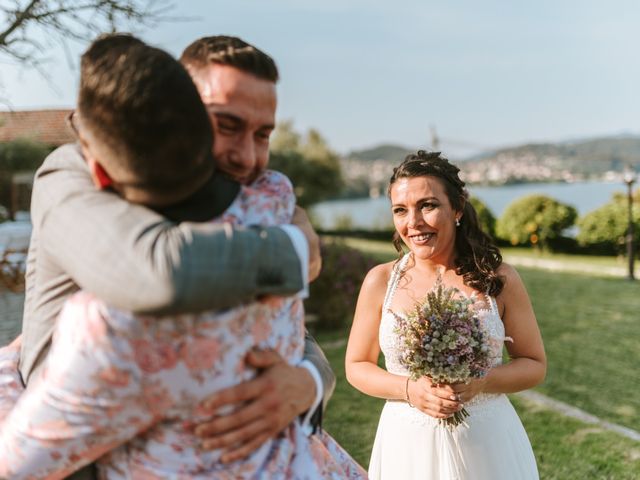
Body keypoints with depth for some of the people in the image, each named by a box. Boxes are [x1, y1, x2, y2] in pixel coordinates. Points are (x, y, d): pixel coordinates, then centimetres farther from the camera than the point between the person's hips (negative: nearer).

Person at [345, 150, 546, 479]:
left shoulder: (498, 279, -7)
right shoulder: (380, 281, -7)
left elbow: (534, 365, 1)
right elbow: (356, 366, 2)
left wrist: (481, 382, -18)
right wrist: (409, 390, -15)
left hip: (487, 443, 0)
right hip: (407, 445, 1)